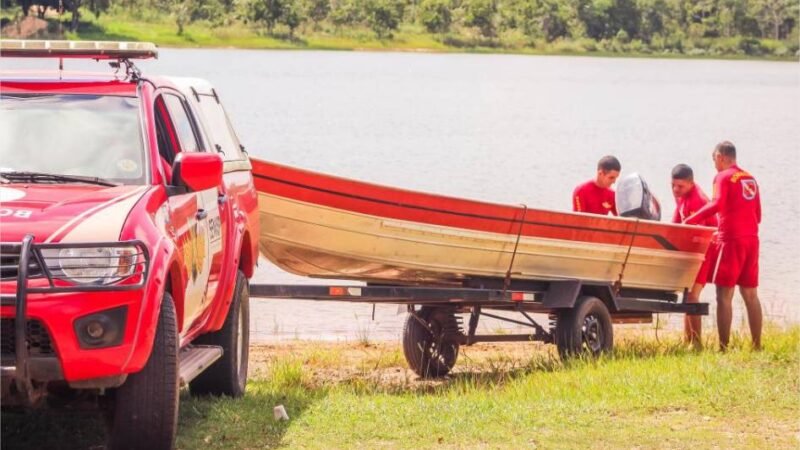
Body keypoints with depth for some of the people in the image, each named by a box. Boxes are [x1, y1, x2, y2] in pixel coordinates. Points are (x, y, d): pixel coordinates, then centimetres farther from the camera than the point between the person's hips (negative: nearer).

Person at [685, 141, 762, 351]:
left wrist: (690, 221, -16)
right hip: (751, 239, 7)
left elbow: (716, 204, -20)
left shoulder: (723, 177, -5)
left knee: (724, 295, -5)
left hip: (731, 239, -7)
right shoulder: (750, 179, 15)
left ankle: (723, 348, -10)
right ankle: (757, 346, 11)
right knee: (750, 294, 12)